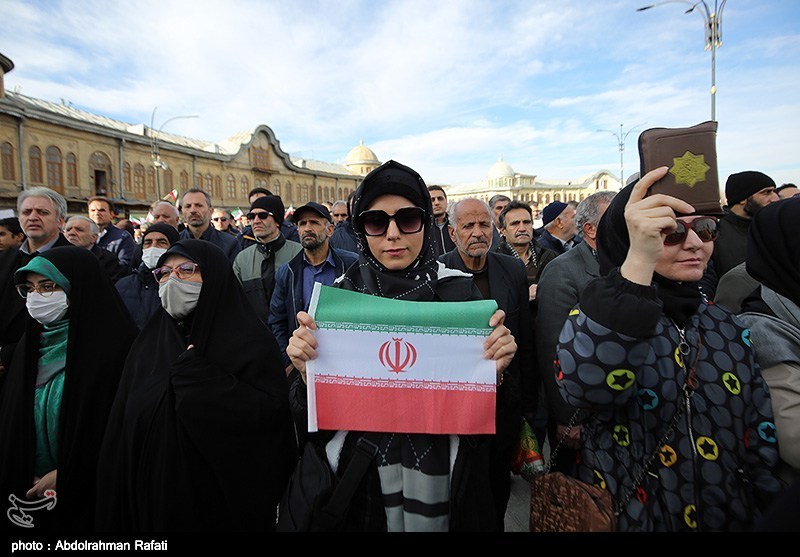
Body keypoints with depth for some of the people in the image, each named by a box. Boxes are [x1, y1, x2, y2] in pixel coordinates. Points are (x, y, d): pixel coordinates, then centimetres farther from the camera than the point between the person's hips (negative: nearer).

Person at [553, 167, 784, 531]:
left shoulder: (727, 327, 0)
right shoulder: (603, 311, -18)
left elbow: (761, 438, 5)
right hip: (629, 517, -5)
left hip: (732, 516, 5)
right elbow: (584, 386, -42)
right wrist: (639, 262, -48)